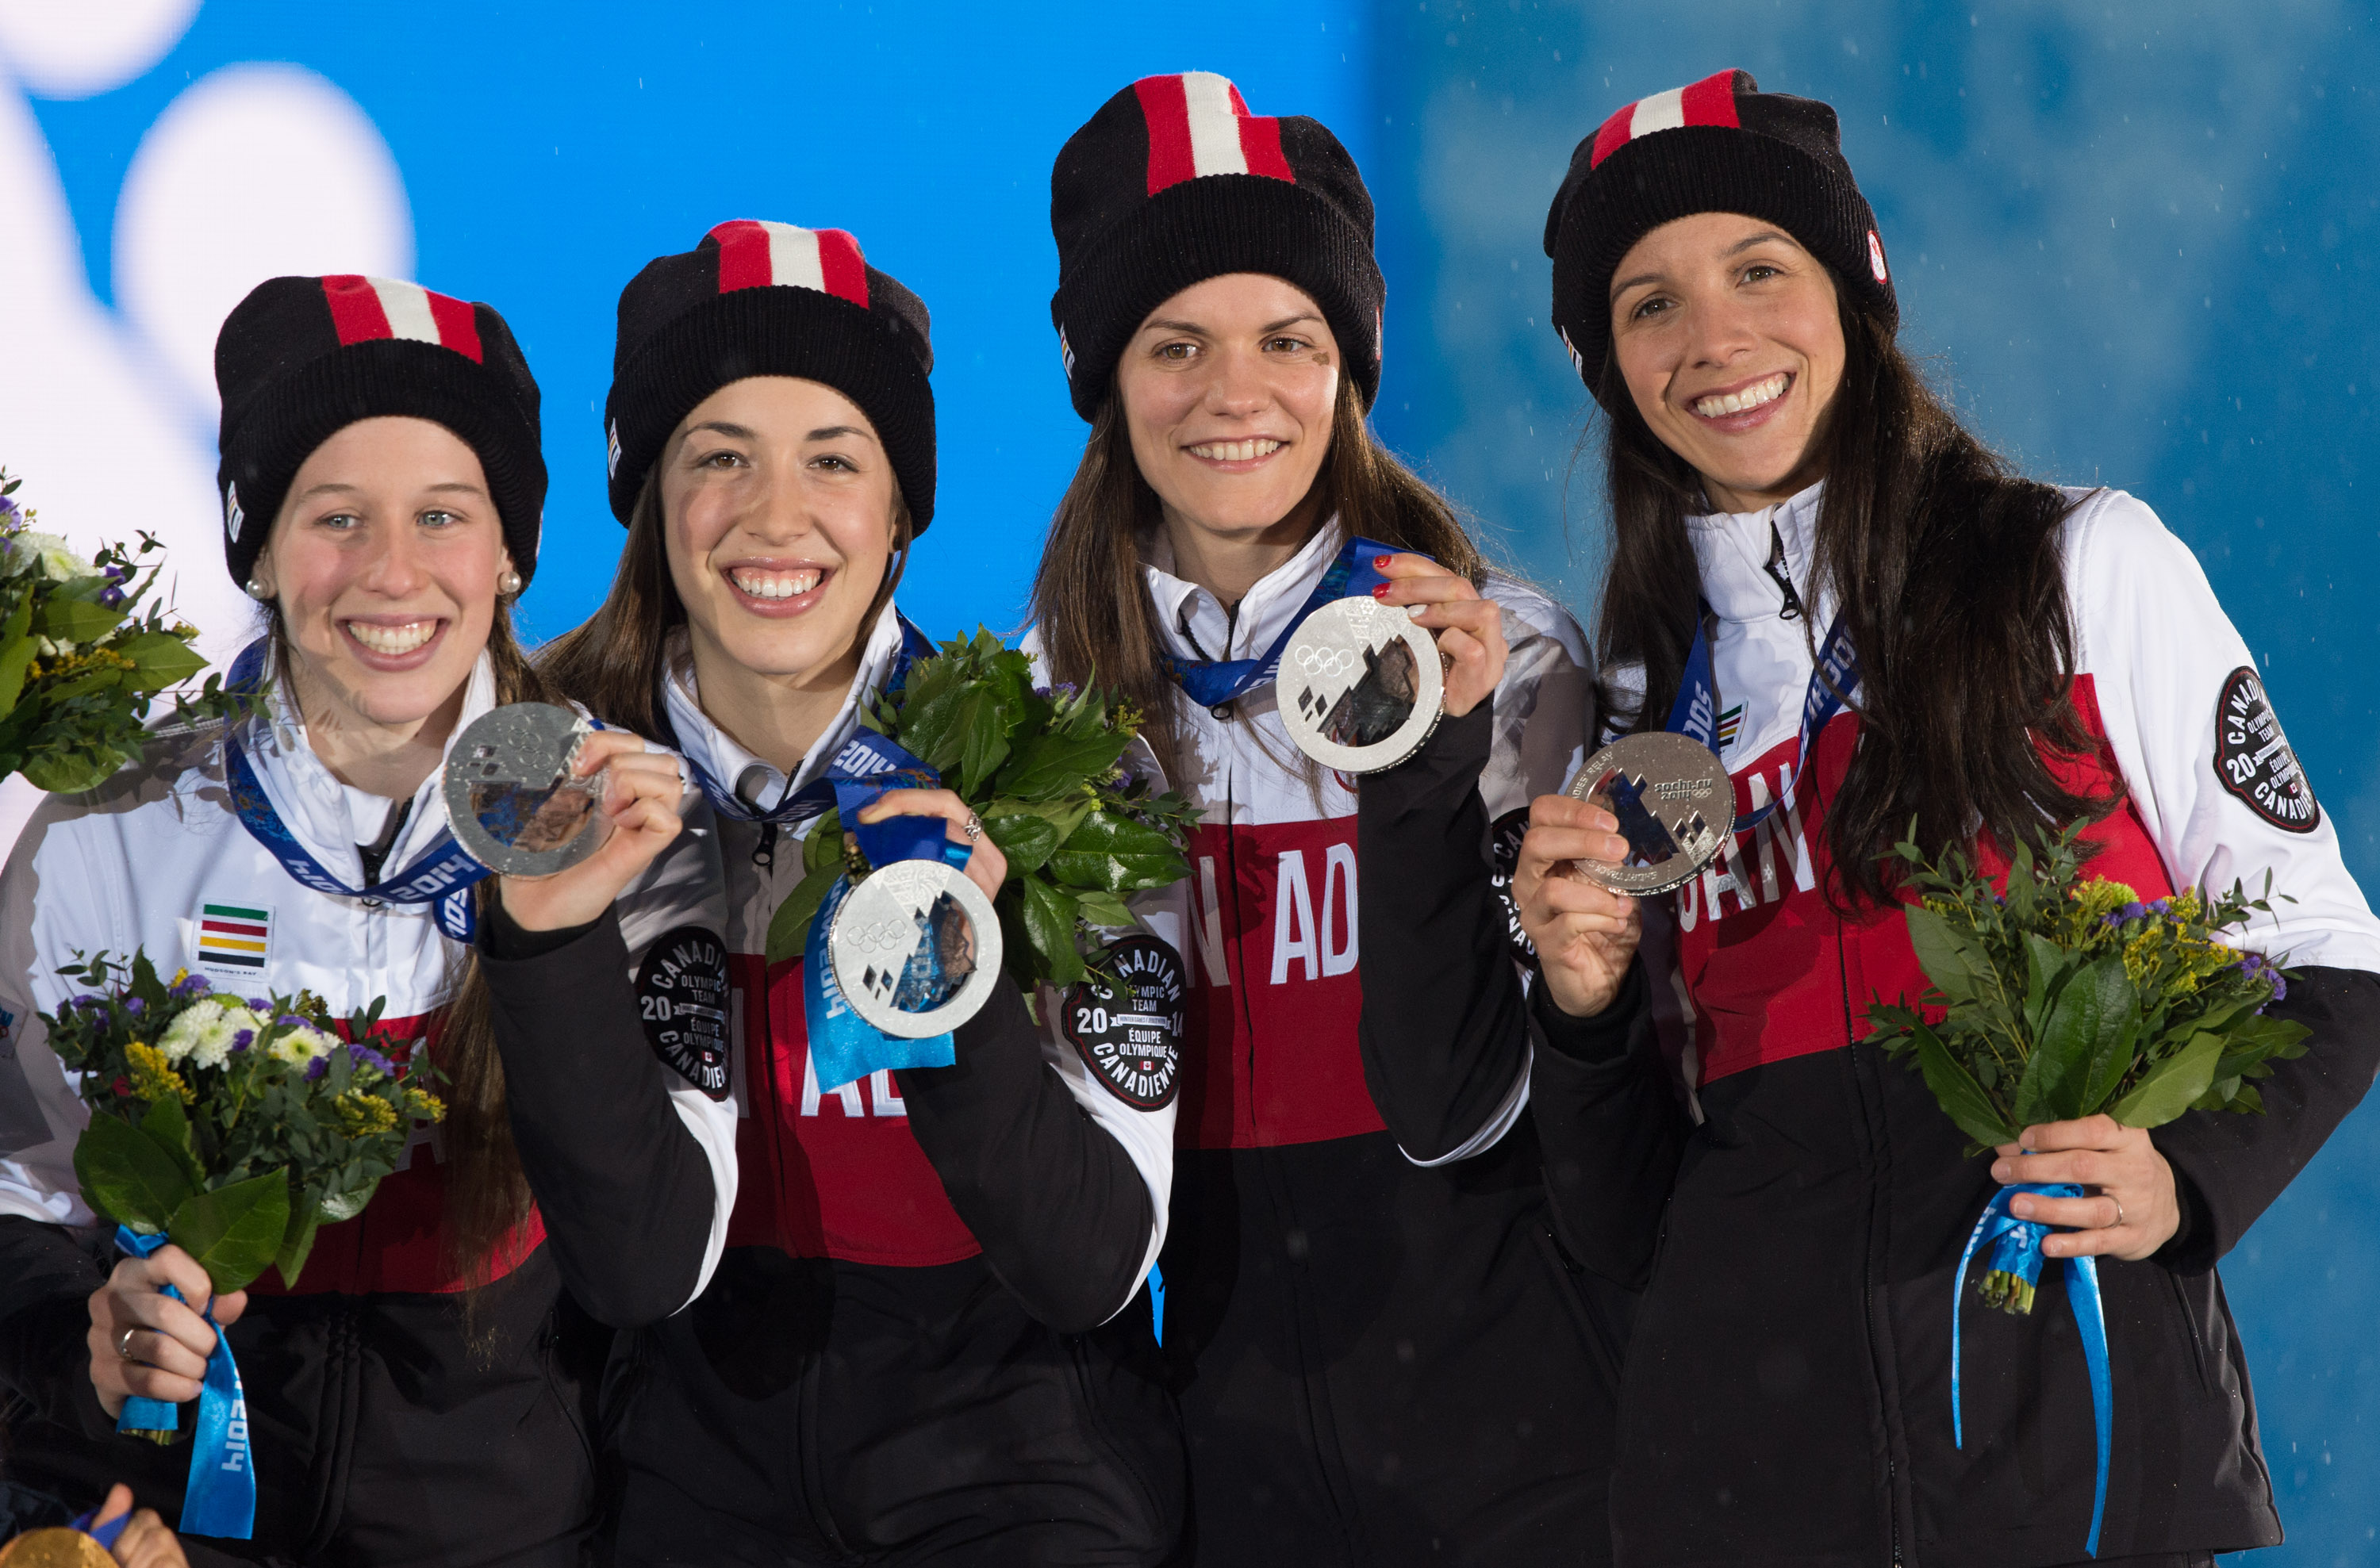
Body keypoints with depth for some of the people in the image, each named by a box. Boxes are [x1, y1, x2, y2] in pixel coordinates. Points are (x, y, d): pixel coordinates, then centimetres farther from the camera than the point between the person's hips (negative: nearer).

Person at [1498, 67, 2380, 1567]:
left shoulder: (2092, 571, 0)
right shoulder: (1634, 710, 9)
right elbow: (1635, 1224, 10)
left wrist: (2185, 1176, -15)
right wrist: (1587, 1007, -8)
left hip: (2086, 1426, -2)